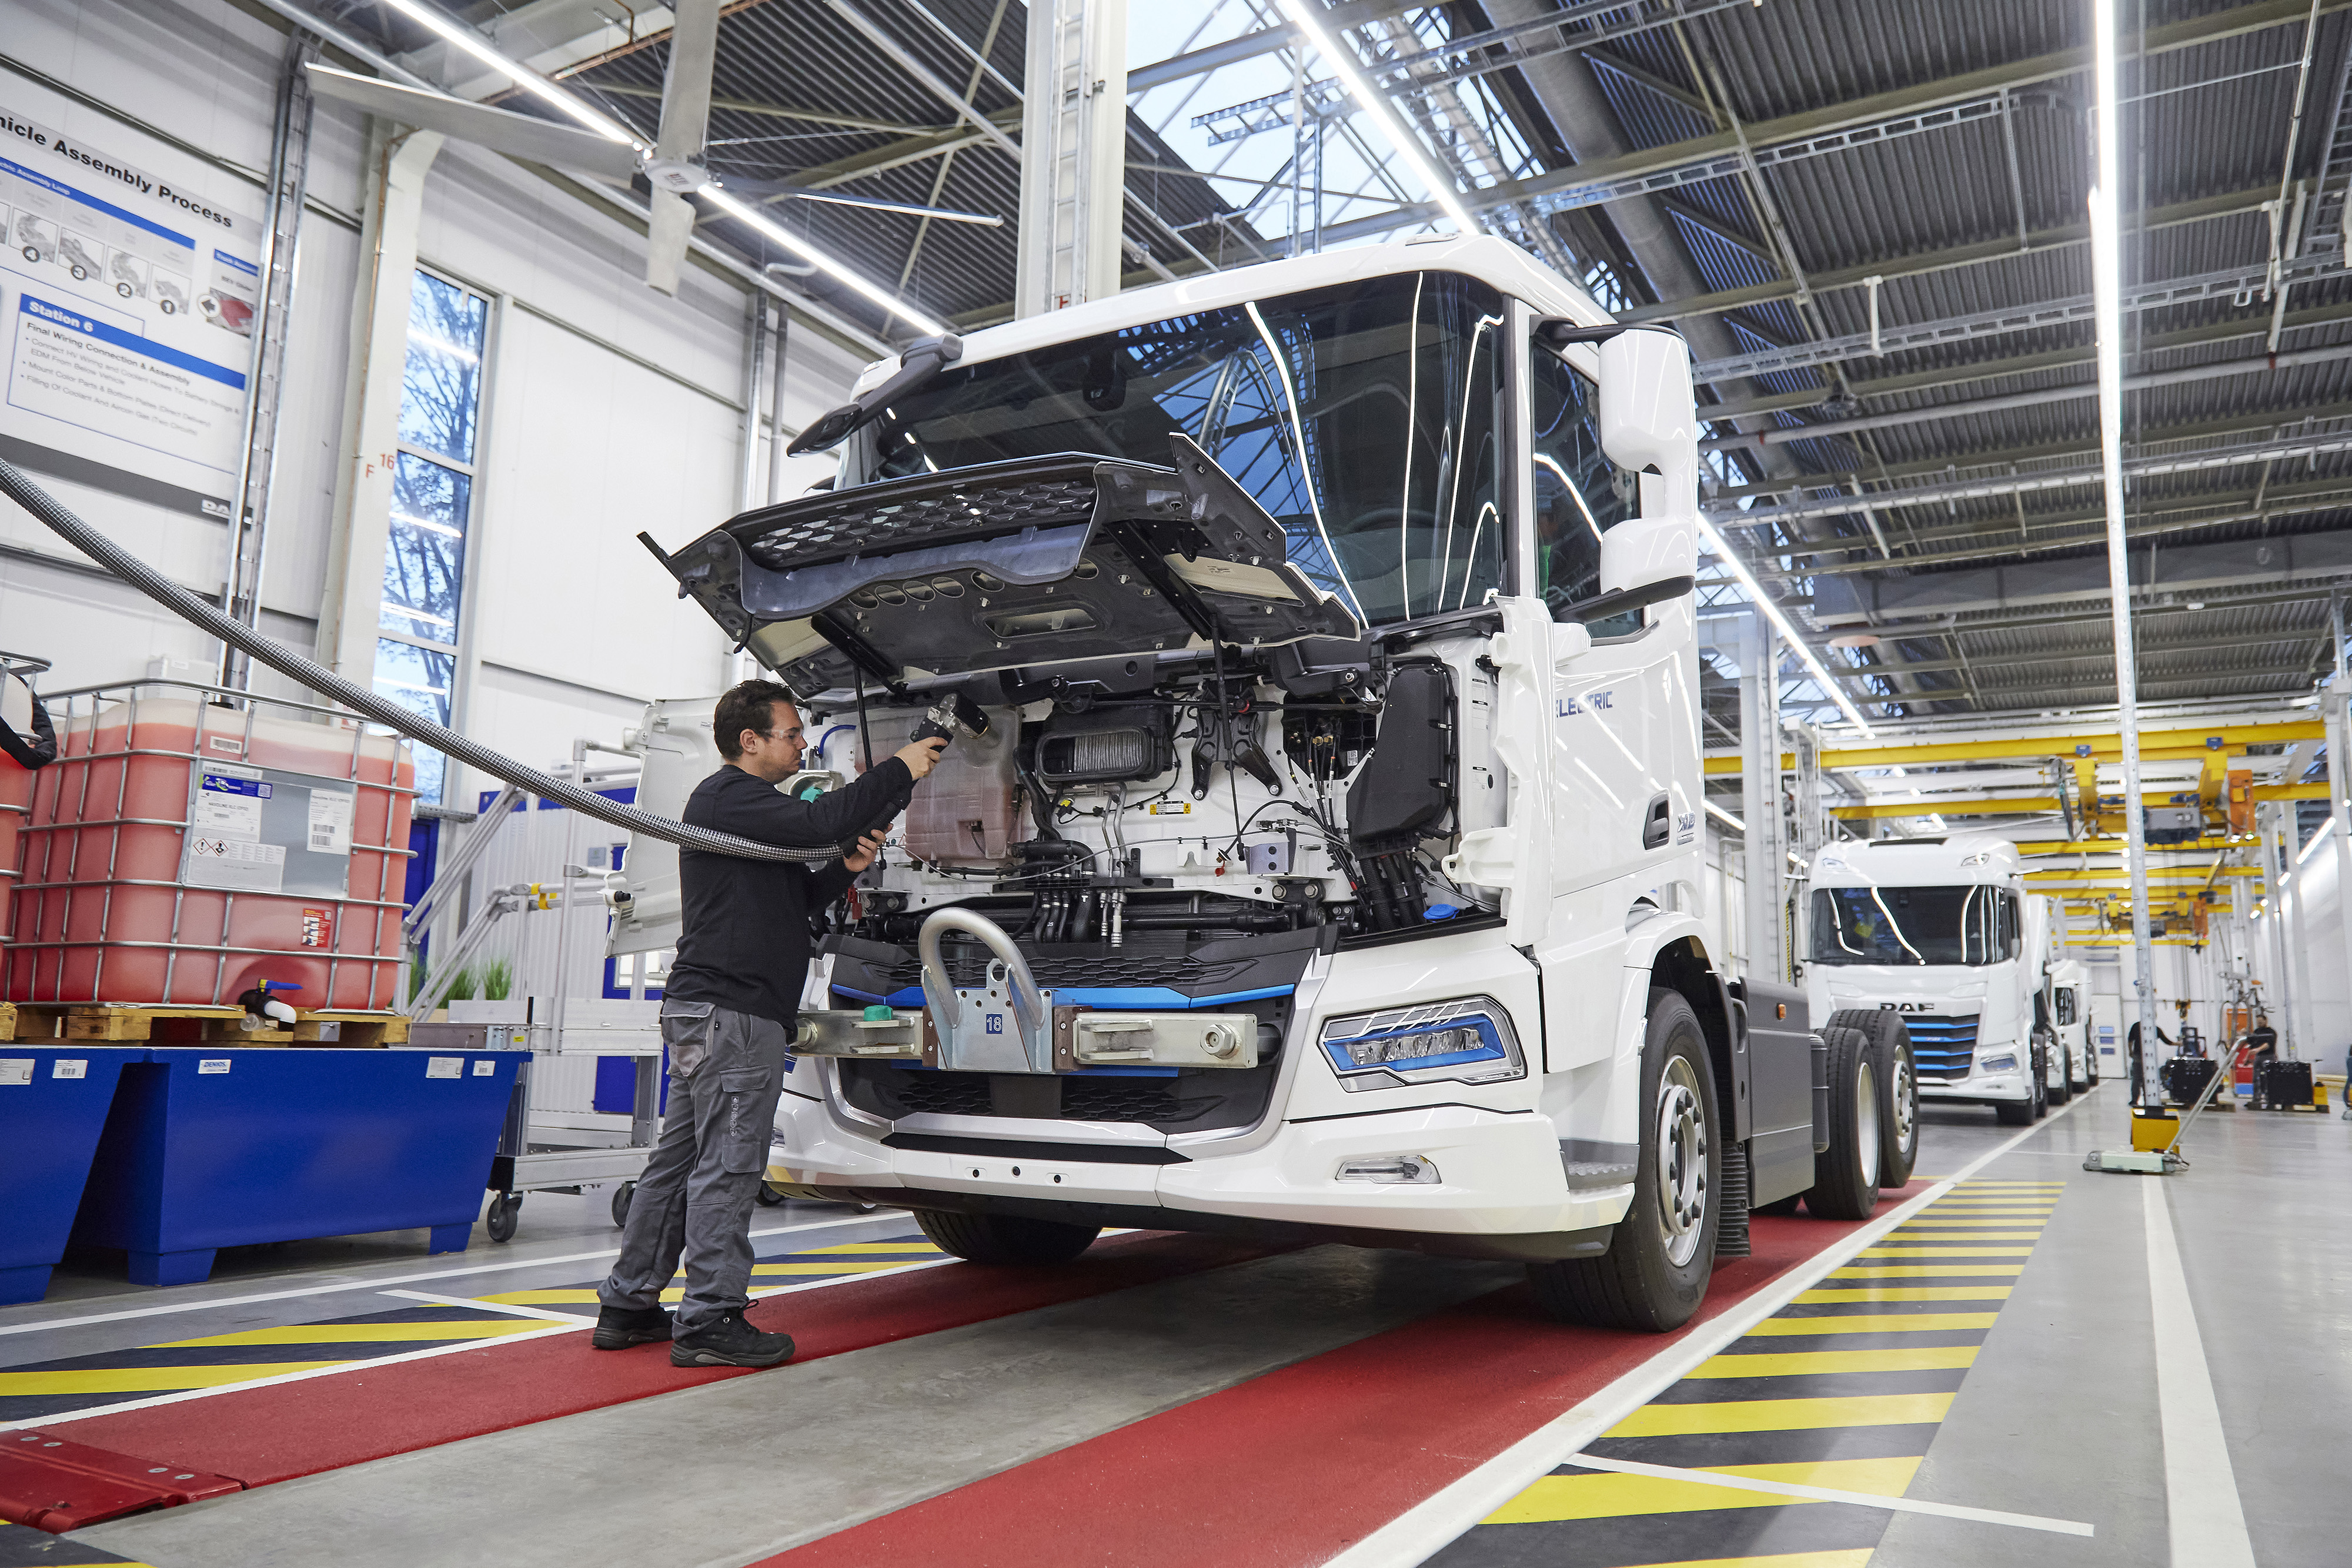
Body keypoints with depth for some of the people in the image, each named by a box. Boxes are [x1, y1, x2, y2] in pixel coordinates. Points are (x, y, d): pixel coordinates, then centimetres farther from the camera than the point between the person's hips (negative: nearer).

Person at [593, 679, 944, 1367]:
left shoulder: (742, 803, 24)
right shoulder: (727, 795, -8)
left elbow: (793, 900, 23)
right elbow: (816, 822, -23)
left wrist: (846, 870, 5)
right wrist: (899, 770, -15)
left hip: (702, 1009, 11)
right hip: (732, 1009, -11)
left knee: (679, 1160, 13)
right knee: (727, 1166, -7)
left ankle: (629, 1305, 20)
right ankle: (709, 1321, -2)